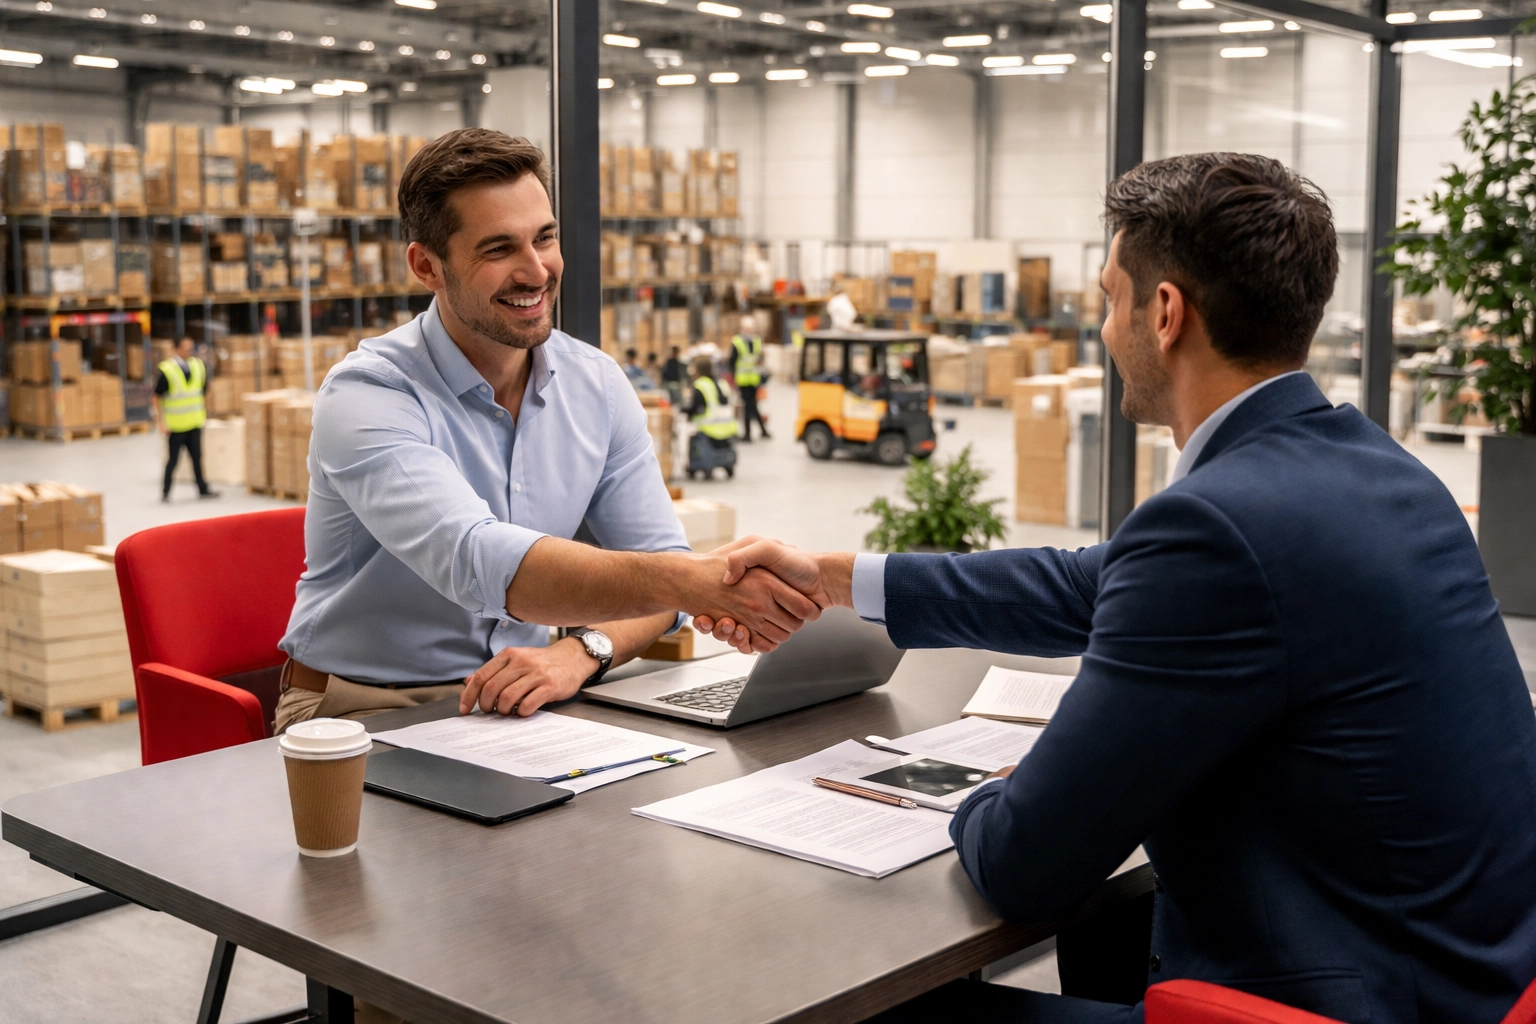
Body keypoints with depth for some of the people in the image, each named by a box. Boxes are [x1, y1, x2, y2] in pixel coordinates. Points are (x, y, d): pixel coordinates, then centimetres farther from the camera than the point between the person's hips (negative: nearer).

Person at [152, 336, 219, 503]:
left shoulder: (198, 366, 2)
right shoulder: (166, 371, -13)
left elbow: (204, 389, 16)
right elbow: (156, 397, -9)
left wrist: (205, 411, 14)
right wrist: (161, 421, -12)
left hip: (195, 422, 4)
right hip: (175, 425, -4)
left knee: (197, 456, 9)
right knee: (173, 459, 2)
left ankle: (203, 489, 16)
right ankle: (165, 492, 13)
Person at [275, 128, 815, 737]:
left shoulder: (599, 387, 1)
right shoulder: (367, 396, -18)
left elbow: (657, 563, 0)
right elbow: (477, 564, -35)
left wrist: (581, 652, -23)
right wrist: (700, 580, -47)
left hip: (518, 704, 4)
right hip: (361, 707, -4)